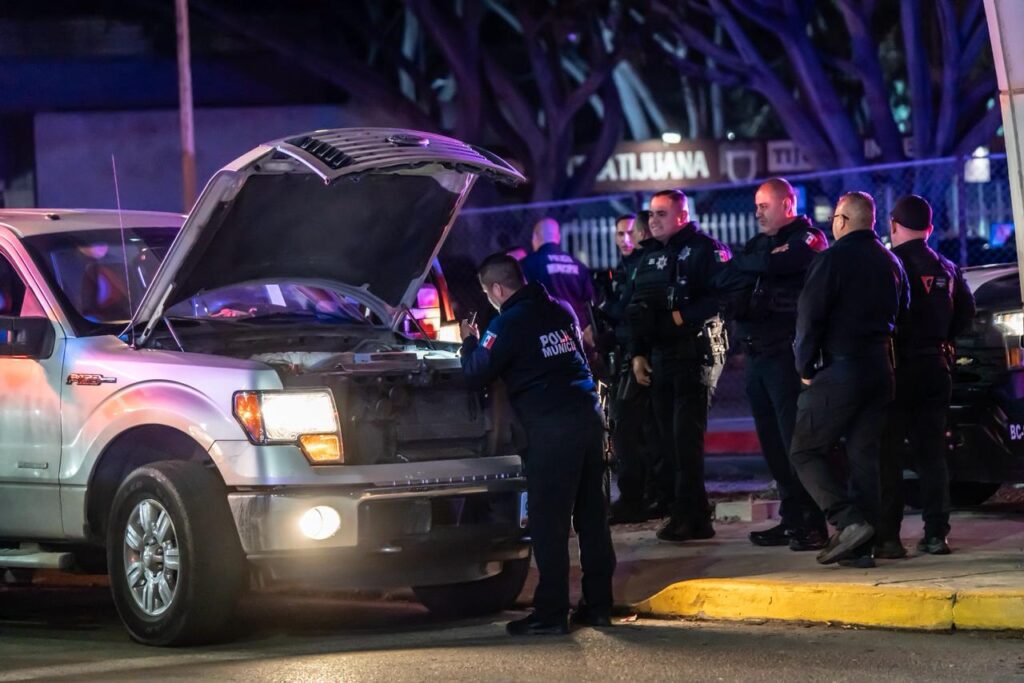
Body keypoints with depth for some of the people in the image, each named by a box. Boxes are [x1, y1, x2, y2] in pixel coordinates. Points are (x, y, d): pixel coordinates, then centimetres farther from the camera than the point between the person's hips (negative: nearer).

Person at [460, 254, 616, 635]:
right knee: (591, 516, 12)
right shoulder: (560, 312, 16)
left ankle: (551, 612, -3)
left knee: (548, 522, -3)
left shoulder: (509, 324, -6)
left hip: (551, 428, -8)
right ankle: (598, 604, 16)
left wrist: (469, 342, 19)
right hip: (588, 417, 8)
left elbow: (477, 375, -2)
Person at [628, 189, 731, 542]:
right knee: (670, 438, 5)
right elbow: (638, 310, 20)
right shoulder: (650, 257, 18)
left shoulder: (706, 249, -5)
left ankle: (688, 516, -11)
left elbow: (721, 296, -17)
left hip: (697, 352, -8)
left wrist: (683, 315, -19)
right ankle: (693, 515, 10)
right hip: (661, 355, 8)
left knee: (686, 437, -12)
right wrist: (638, 353, 12)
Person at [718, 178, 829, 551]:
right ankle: (791, 520, 12)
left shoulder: (807, 239, -2)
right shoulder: (758, 243, 21)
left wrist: (740, 263, -1)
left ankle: (813, 524, -10)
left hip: (787, 352, -8)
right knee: (772, 443, 7)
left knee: (795, 439, -11)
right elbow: (726, 280, 9)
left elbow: (774, 263, -20)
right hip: (758, 353, 8)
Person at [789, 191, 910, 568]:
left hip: (840, 369, -7)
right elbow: (901, 314, 21)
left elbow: (809, 317, -12)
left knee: (805, 452, 0)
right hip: (881, 370, 7)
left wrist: (806, 368, -4)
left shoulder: (832, 258, -9)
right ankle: (860, 547, 5)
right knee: (864, 456, 9)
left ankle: (849, 522, -16)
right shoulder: (890, 263, 13)